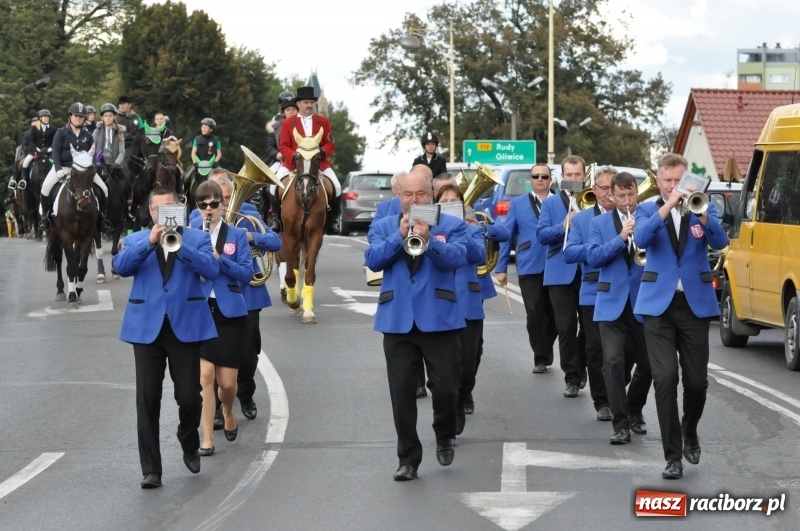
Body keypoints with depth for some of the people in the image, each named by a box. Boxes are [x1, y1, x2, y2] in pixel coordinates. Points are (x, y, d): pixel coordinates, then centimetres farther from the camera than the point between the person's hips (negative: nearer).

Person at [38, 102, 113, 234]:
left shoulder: (87, 135, 8)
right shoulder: (61, 133, -1)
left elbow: (92, 154, 10)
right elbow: (56, 152, -7)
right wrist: (58, 169, -20)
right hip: (63, 166, -3)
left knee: (103, 189, -11)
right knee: (46, 187, -27)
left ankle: (101, 217, 7)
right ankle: (45, 215, -6)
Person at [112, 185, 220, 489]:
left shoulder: (197, 238, 8)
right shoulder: (136, 240, 11)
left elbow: (211, 270, -10)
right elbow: (120, 266, -8)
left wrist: (180, 245, -21)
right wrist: (150, 242, -19)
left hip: (186, 325, -1)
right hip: (147, 326, 1)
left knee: (189, 396, 0)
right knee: (147, 399, -2)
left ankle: (189, 446, 30)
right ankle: (150, 469, 2)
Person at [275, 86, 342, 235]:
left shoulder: (323, 122, 9)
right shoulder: (287, 123, 4)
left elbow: (330, 144, 7)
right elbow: (283, 146, 1)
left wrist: (323, 152, -15)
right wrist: (294, 156, -19)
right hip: (293, 163, -1)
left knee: (336, 187, -18)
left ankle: (332, 220, 0)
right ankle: (277, 217, -2)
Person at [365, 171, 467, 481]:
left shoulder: (451, 226, 4)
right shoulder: (383, 227, 10)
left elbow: (457, 258, -14)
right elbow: (373, 260, -6)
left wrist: (429, 240, -29)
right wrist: (399, 236, -18)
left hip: (439, 319, -2)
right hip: (397, 321, 2)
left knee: (446, 387, -1)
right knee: (401, 394, 2)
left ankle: (445, 437, 28)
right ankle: (408, 459, 9)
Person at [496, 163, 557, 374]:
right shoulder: (518, 204, 9)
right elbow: (507, 236, 7)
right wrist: (501, 267, 2)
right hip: (530, 268, -1)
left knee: (553, 313, 8)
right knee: (535, 314, -4)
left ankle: (546, 351, 28)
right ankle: (540, 358, 6)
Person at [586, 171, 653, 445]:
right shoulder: (599, 223, 6)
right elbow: (592, 257, -7)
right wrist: (621, 238, -18)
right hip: (612, 303, -1)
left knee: (646, 365, 10)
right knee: (614, 362, -13)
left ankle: (634, 411, 34)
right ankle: (620, 423, -8)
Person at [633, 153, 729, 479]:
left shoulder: (702, 208, 7)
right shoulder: (647, 210, 5)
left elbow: (719, 242, -10)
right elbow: (641, 239, -16)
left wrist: (701, 213, -26)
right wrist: (667, 206, -24)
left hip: (696, 302, 1)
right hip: (659, 303, -1)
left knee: (697, 380, 5)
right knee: (665, 378, -10)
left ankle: (690, 434, 34)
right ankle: (673, 456, -4)